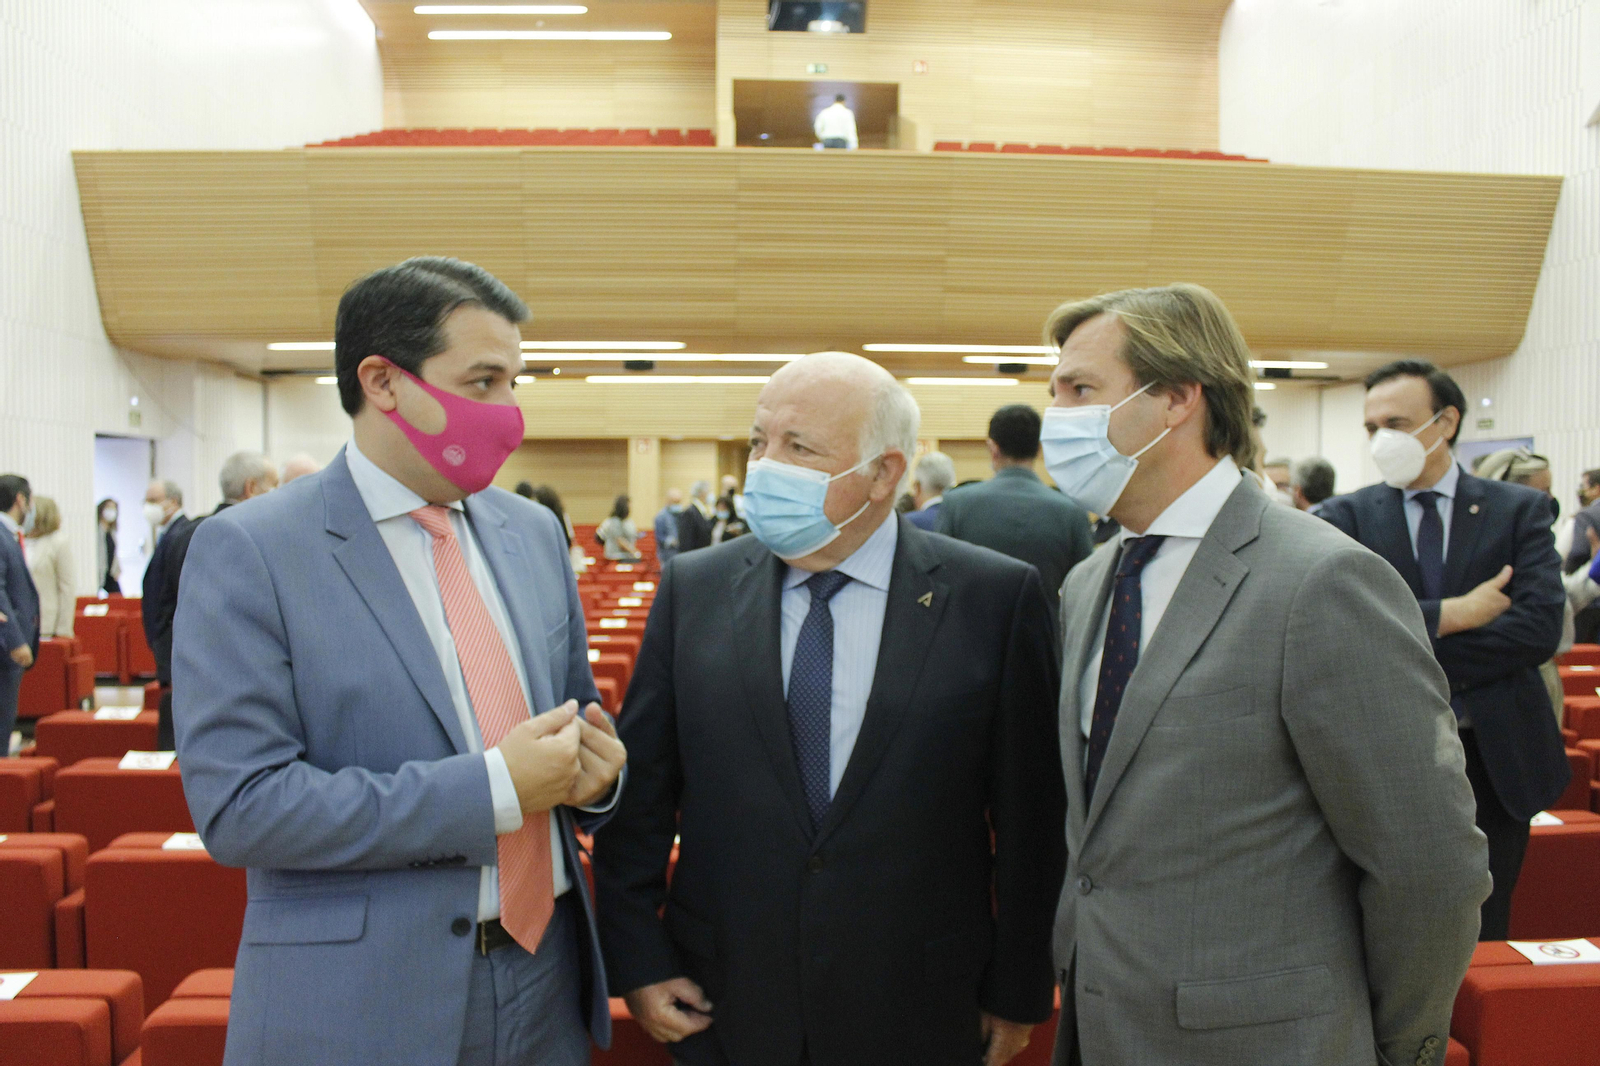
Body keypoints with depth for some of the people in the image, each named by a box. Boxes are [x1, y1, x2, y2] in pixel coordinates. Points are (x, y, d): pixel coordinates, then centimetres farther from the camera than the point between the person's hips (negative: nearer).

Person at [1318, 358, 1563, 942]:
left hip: (1497, 761, 1)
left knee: (1481, 937, 11)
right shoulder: (1346, 516, 2)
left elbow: (1540, 627, -11)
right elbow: (1332, 624, -14)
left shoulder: (1520, 511, 3)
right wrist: (1450, 614, -17)